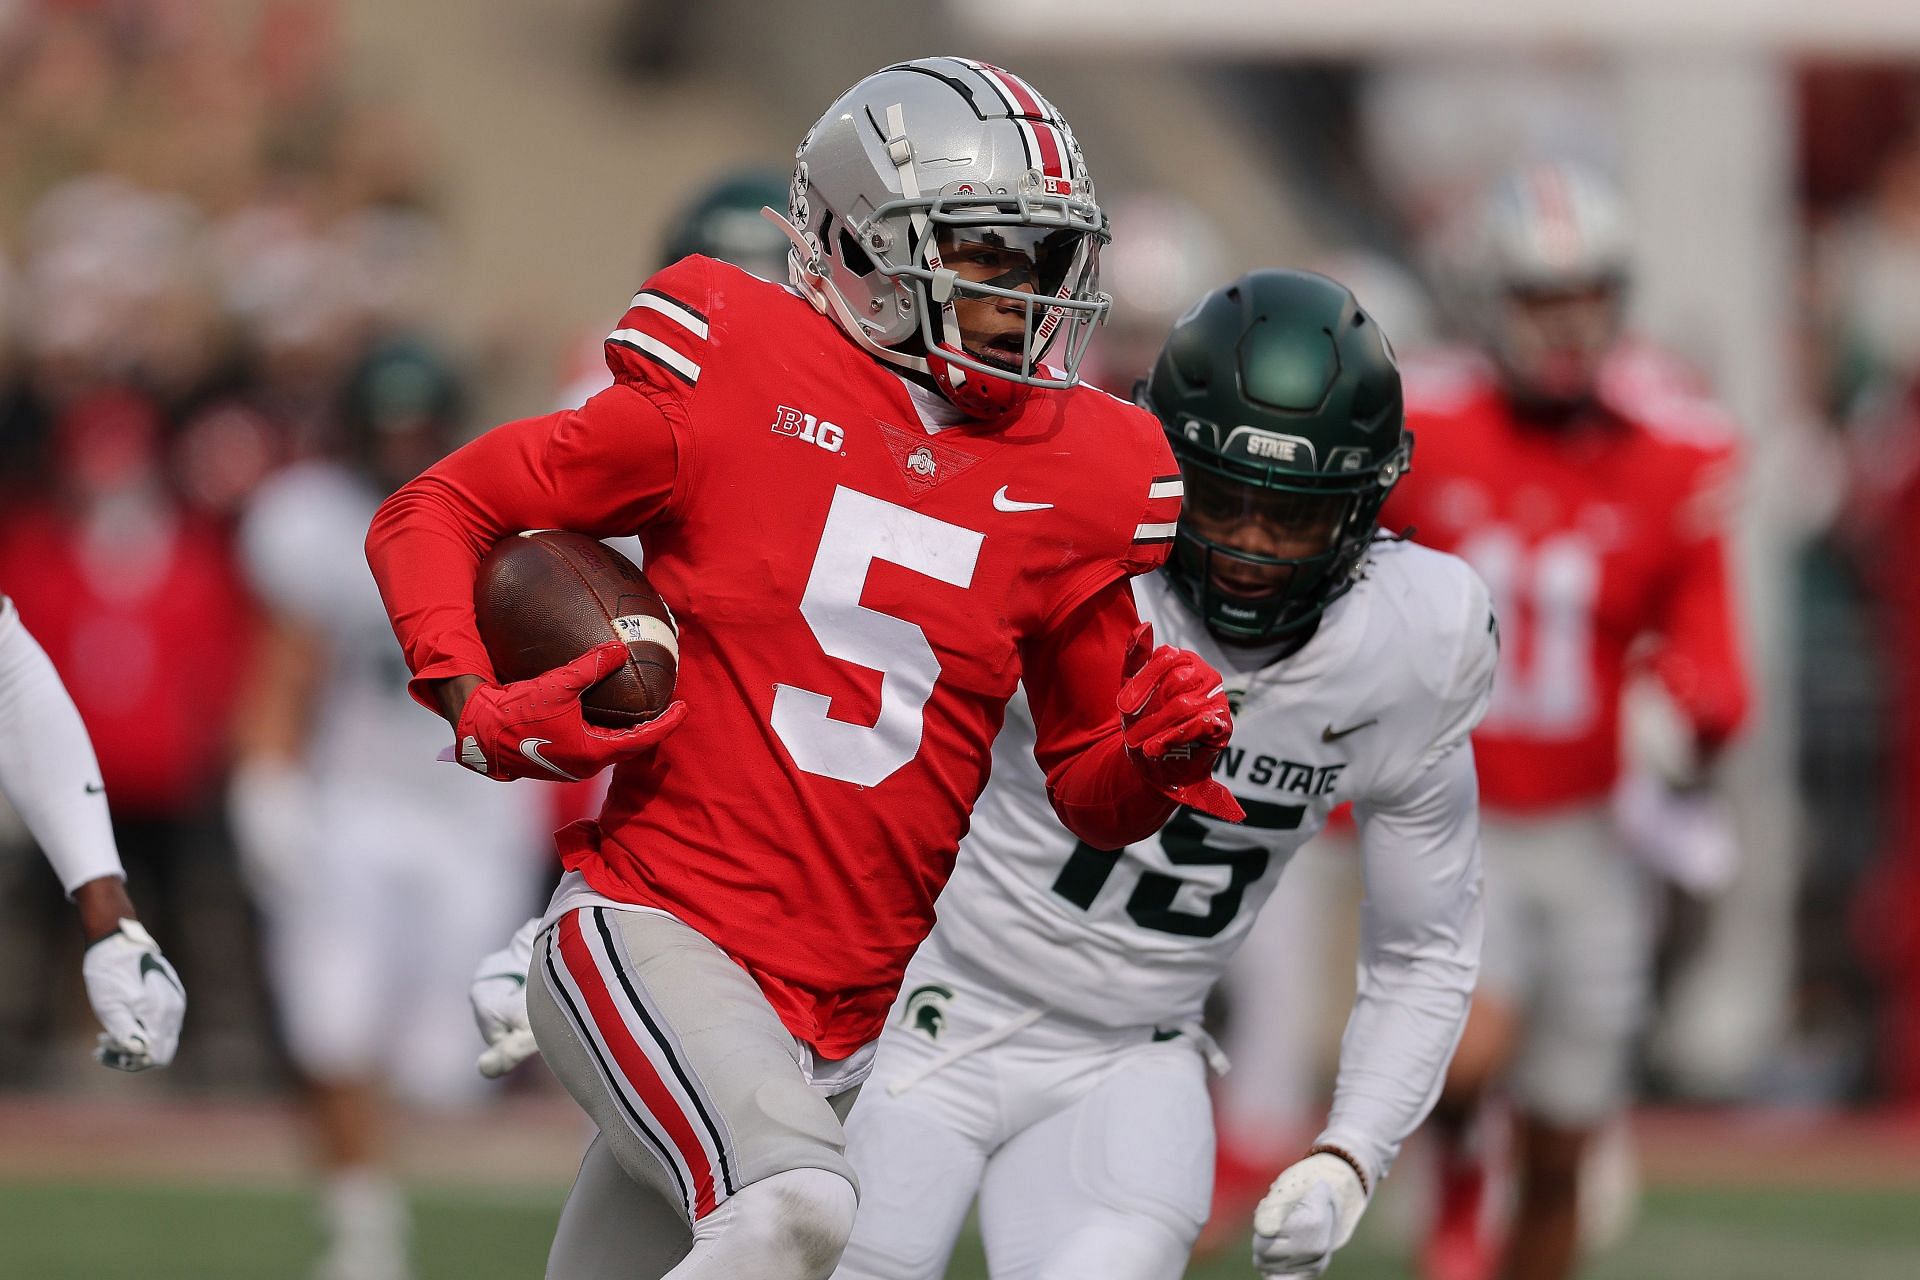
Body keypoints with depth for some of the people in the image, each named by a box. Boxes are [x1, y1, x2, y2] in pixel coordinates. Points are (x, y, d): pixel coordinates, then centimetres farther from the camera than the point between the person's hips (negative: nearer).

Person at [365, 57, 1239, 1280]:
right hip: (657, 935, -5)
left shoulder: (1074, 478, 7)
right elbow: (432, 516, 3)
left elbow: (1088, 796, 16)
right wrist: (478, 710, -13)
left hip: (847, 1018, 5)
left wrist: (1154, 751, -7)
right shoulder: (738, 385, -5)